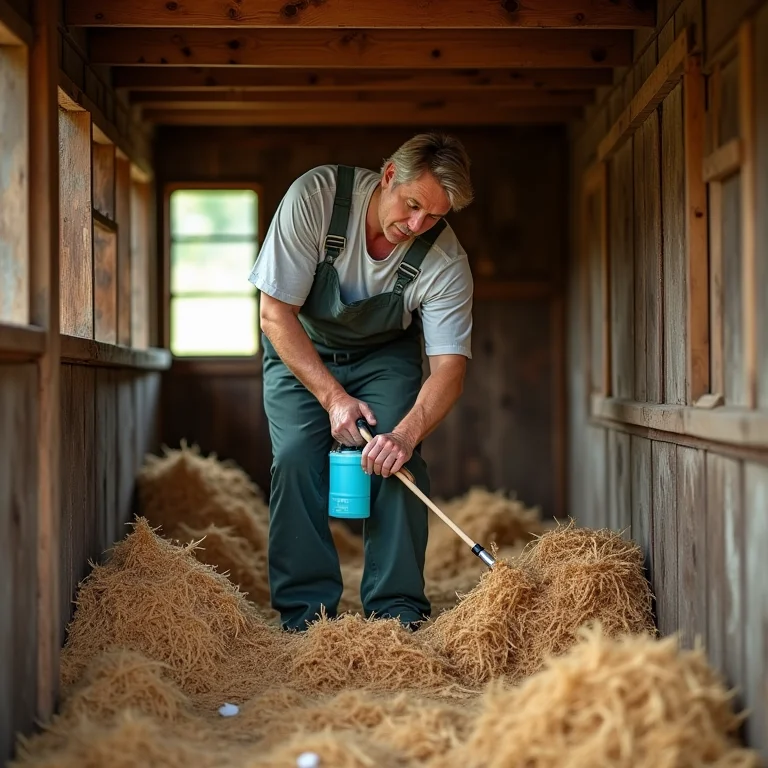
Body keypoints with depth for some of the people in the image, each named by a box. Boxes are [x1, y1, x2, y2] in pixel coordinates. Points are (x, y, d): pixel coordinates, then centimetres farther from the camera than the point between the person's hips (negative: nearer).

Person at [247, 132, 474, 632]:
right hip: (300, 348, 0)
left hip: (386, 353, 1)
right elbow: (275, 314, -25)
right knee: (296, 459, -16)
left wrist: (407, 433, -43)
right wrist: (332, 396, -30)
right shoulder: (315, 196, -32)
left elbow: (450, 365, -25)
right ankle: (306, 610, -7)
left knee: (397, 459, -18)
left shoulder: (446, 260, -27)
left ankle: (398, 612, -8)